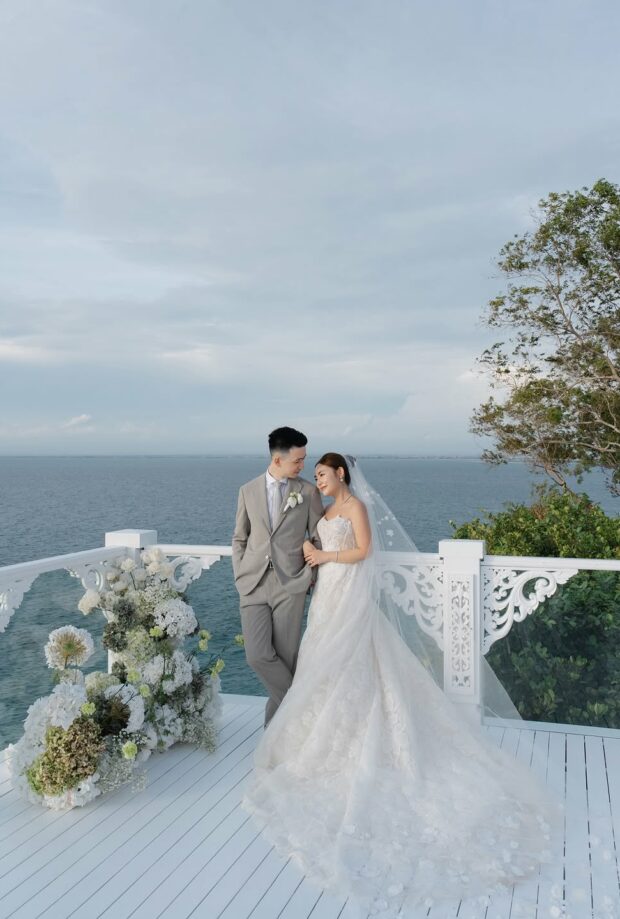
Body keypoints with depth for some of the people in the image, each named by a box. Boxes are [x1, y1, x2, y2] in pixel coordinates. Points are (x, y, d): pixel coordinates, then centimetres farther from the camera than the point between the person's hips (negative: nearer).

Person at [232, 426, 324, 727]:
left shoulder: (308, 491, 4)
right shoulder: (248, 491, 9)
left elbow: (318, 538, 8)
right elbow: (239, 538, 13)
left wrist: (309, 573, -1)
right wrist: (240, 576, 4)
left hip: (290, 584, -1)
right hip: (253, 585, 2)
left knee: (286, 656, 0)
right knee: (257, 655, -8)